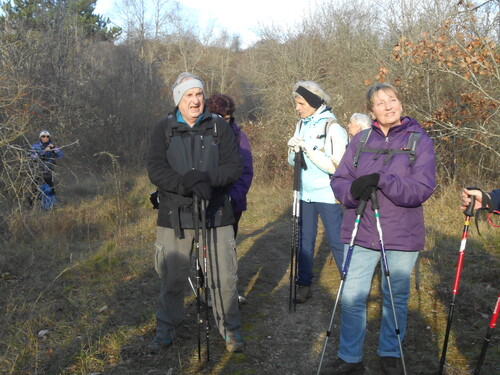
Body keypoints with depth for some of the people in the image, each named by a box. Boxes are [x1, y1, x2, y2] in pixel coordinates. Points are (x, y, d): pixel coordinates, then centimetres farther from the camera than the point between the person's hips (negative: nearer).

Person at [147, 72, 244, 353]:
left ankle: (230, 329, 26)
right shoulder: (164, 130, 3)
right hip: (175, 216, 1)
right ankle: (167, 330, 30)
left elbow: (234, 167, -5)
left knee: (224, 278, 6)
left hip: (216, 214, 0)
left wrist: (206, 178, -23)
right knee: (172, 279, 11)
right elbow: (156, 170, -8)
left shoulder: (219, 127, 2)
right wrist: (188, 185, -24)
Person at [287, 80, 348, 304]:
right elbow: (293, 162, 12)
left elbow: (334, 165, -18)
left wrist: (309, 149, -21)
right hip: (305, 193, 6)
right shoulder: (301, 125, 9)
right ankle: (304, 285, 20)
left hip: (327, 195, -6)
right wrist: (293, 150, -10)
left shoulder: (333, 128, -11)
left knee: (337, 242, -2)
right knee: (304, 240, 10)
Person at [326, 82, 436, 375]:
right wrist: (352, 191, -21)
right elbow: (339, 179, 2)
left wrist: (380, 180, -26)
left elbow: (422, 188, -14)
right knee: (352, 298, 5)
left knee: (396, 298, 13)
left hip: (402, 236, -2)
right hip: (360, 233, 2)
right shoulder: (360, 140, 5)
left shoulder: (421, 141, -3)